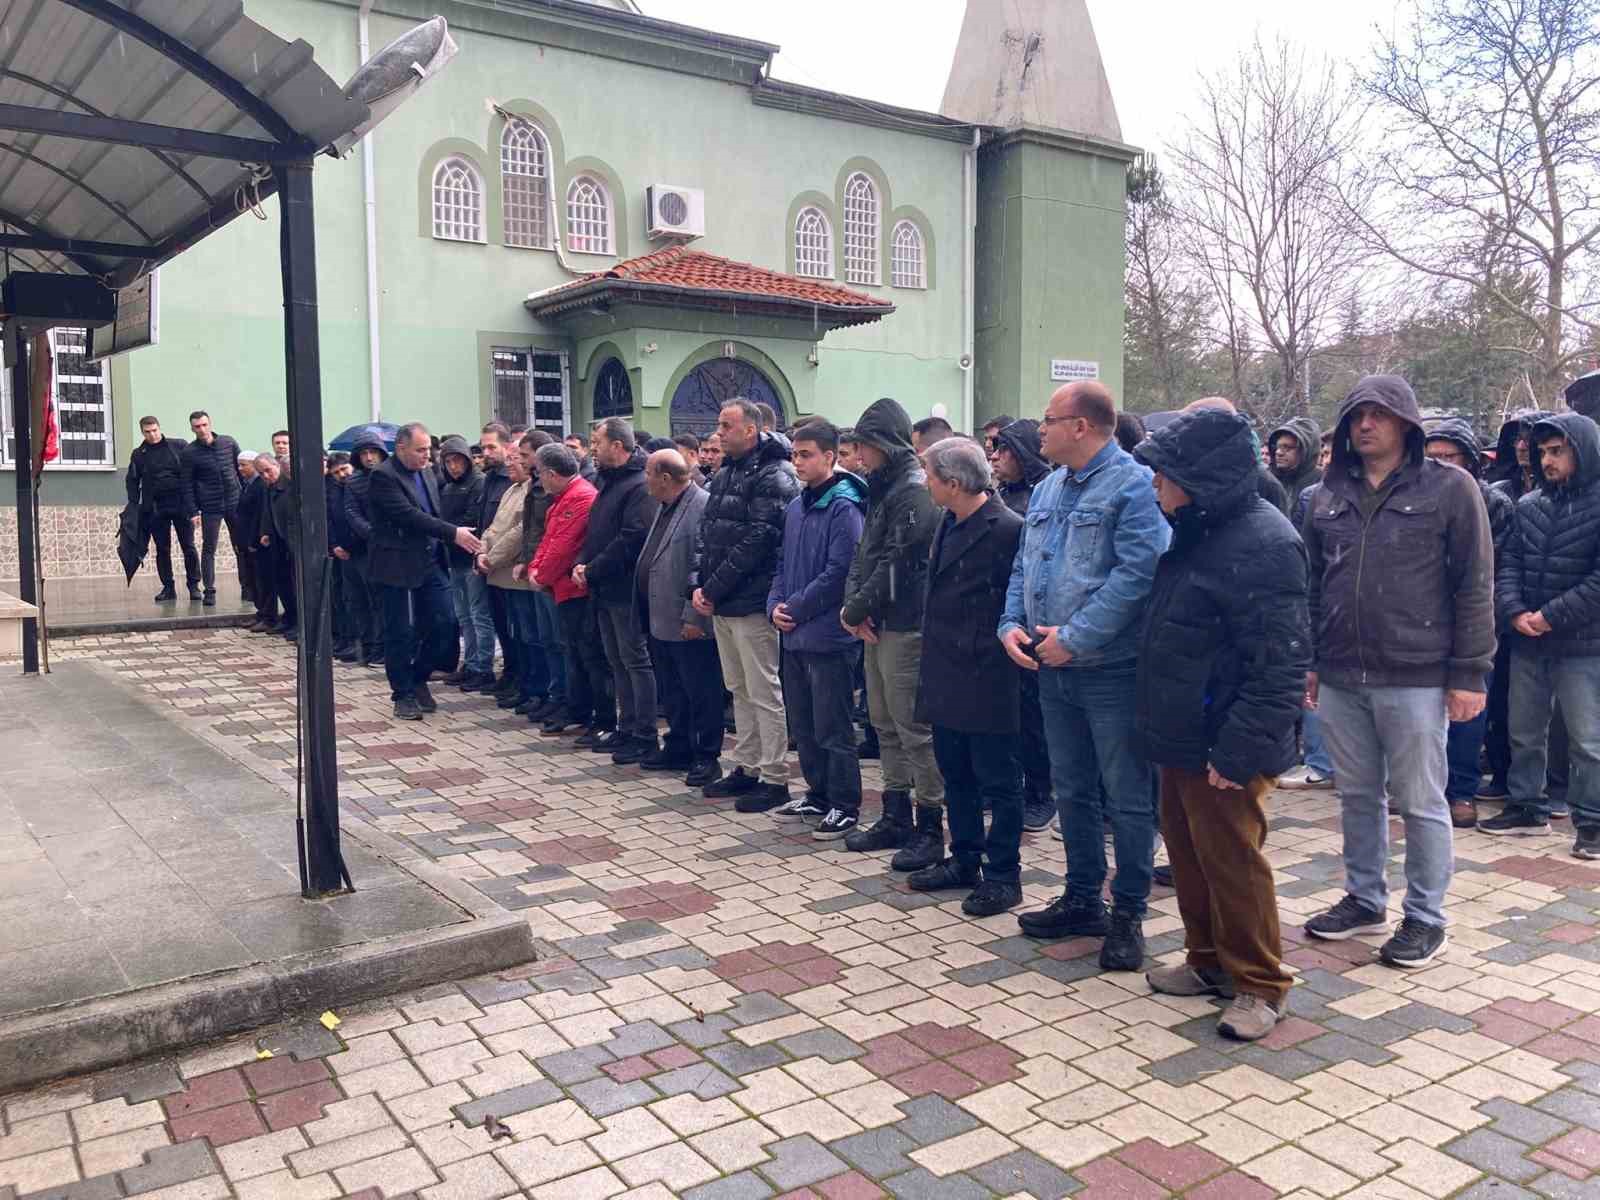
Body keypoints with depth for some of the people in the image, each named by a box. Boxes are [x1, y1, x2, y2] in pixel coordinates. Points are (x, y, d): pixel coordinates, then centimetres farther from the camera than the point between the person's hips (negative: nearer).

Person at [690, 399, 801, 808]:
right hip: (721, 603, 9)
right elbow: (705, 533, 15)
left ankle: (774, 779, 7)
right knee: (738, 690, 15)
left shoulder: (773, 476, -12)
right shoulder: (724, 475, 15)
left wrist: (714, 589, -15)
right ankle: (745, 769, 26)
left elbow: (756, 542, -19)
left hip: (751, 603, -9)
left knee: (763, 692, -2)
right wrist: (698, 583, 1)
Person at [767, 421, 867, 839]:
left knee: (832, 727, 0)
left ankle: (845, 805, 12)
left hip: (827, 635, -8)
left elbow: (838, 572, -18)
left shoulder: (843, 508, -12)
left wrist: (796, 608, -13)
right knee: (802, 724, 16)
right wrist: (775, 605, 2)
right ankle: (818, 795, 30)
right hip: (793, 635, 8)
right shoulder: (795, 506, 13)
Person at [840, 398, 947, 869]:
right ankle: (895, 817, 26)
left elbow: (896, 564, -19)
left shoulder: (914, 491, -14)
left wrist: (857, 610, -10)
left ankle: (931, 827, 5)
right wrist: (852, 604, 0)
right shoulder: (881, 489, 16)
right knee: (886, 725, 15)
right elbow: (864, 554, 15)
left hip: (905, 628, -10)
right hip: (877, 627, 10)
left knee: (914, 729, -4)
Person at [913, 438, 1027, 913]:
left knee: (998, 781, 5)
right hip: (946, 675, 9)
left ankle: (1003, 875, 17)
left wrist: (993, 655, -12)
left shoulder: (1007, 529, -17)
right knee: (955, 774, 19)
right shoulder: (947, 524, 9)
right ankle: (964, 860, 33)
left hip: (987, 680, -9)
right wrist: (933, 662, 13)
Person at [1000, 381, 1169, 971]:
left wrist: (1074, 637, -22)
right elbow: (1023, 566, 16)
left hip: (1113, 671, -8)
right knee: (1072, 791, 17)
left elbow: (1138, 572, -22)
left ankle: (1128, 914, 17)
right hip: (1054, 670, 8)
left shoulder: (1135, 486, -12)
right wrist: (1012, 624, -1)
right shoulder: (1048, 489, 14)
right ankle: (1082, 899, 31)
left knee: (1127, 799, 4)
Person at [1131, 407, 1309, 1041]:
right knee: (1187, 847, 19)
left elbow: (1280, 665, -25)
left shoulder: (1262, 543, -21)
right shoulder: (1195, 531, 10)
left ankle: (1258, 986, 21)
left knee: (1231, 859, 3)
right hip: (1183, 735, 10)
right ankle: (1210, 962, 36)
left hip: (1224, 747, -10)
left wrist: (1238, 751, -25)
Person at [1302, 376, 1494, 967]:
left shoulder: (1449, 488, -4)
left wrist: (1469, 672, -9)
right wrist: (1308, 661, 11)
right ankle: (1364, 900, 30)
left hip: (1416, 679, -4)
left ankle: (1425, 918, 20)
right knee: (1358, 796, 15)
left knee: (1419, 803, 5)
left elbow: (1474, 586, -5)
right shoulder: (1330, 494, 9)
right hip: (1341, 679, 5)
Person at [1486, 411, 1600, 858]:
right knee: (1524, 732, 15)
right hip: (1527, 642, 6)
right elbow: (1509, 562, 7)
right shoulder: (1529, 505, 9)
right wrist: (1515, 611, -9)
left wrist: (1551, 616, -17)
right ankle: (1527, 807, 28)